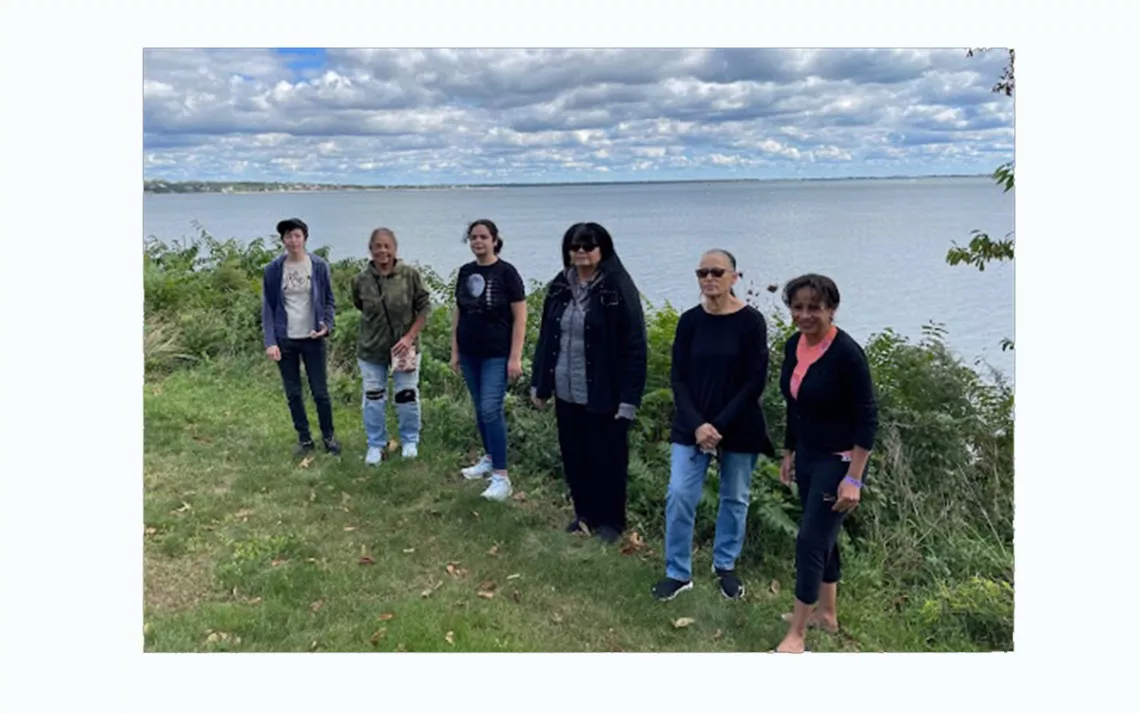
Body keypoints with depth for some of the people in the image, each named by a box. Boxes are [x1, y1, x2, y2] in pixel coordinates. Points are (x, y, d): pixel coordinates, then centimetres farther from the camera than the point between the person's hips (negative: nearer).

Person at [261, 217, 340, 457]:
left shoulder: (319, 266, -3)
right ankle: (304, 439, 23)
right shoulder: (273, 270, -2)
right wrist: (270, 341, -8)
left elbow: (329, 301, 4)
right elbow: (267, 307, 0)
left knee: (320, 392, 5)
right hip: (285, 340, 1)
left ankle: (329, 436, 22)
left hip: (313, 339, -1)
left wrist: (327, 325, -14)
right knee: (293, 394, 9)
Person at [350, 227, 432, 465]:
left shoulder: (410, 274, -13)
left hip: (404, 346, -1)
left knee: (407, 396, 10)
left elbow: (424, 307, -7)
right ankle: (376, 444, 27)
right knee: (373, 398, 9)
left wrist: (410, 336, -14)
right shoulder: (360, 280, -8)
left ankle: (410, 441, 32)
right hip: (371, 349, 1)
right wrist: (374, 329, 4)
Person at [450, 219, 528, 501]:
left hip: (497, 355, -5)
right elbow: (457, 313, 13)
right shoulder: (465, 272, 7)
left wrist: (515, 357, -14)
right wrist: (454, 351, 11)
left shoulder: (506, 272, -9)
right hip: (470, 354, 6)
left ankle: (502, 476, -4)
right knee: (480, 410, 13)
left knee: (491, 410, -9)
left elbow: (520, 317, -10)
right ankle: (489, 458, 30)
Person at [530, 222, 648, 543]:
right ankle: (584, 514, 33)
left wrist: (629, 397, -18)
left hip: (604, 394, -5)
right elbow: (546, 337, 13)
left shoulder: (618, 289, -12)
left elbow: (634, 347, -13)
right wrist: (539, 384, 12)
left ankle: (611, 521, 24)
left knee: (606, 459, 7)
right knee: (573, 456, 15)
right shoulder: (559, 287, 6)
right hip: (566, 392, 6)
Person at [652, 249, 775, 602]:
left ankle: (725, 566, 31)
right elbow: (679, 379, -2)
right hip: (692, 425, 2)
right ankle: (678, 572, 11)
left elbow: (755, 382, -11)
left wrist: (720, 425, -15)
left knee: (734, 499, 11)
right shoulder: (690, 321, -1)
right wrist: (697, 424, -14)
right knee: (679, 496, -3)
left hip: (739, 427, -2)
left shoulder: (751, 321, -9)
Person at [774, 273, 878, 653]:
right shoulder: (793, 345, 0)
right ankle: (826, 614, 35)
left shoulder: (846, 352, -22)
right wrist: (788, 453, 16)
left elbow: (868, 419, -20)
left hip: (838, 460, -7)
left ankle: (796, 635, 8)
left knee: (810, 540, -5)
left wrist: (854, 479, -22)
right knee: (823, 536, 18)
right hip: (807, 456, 7)